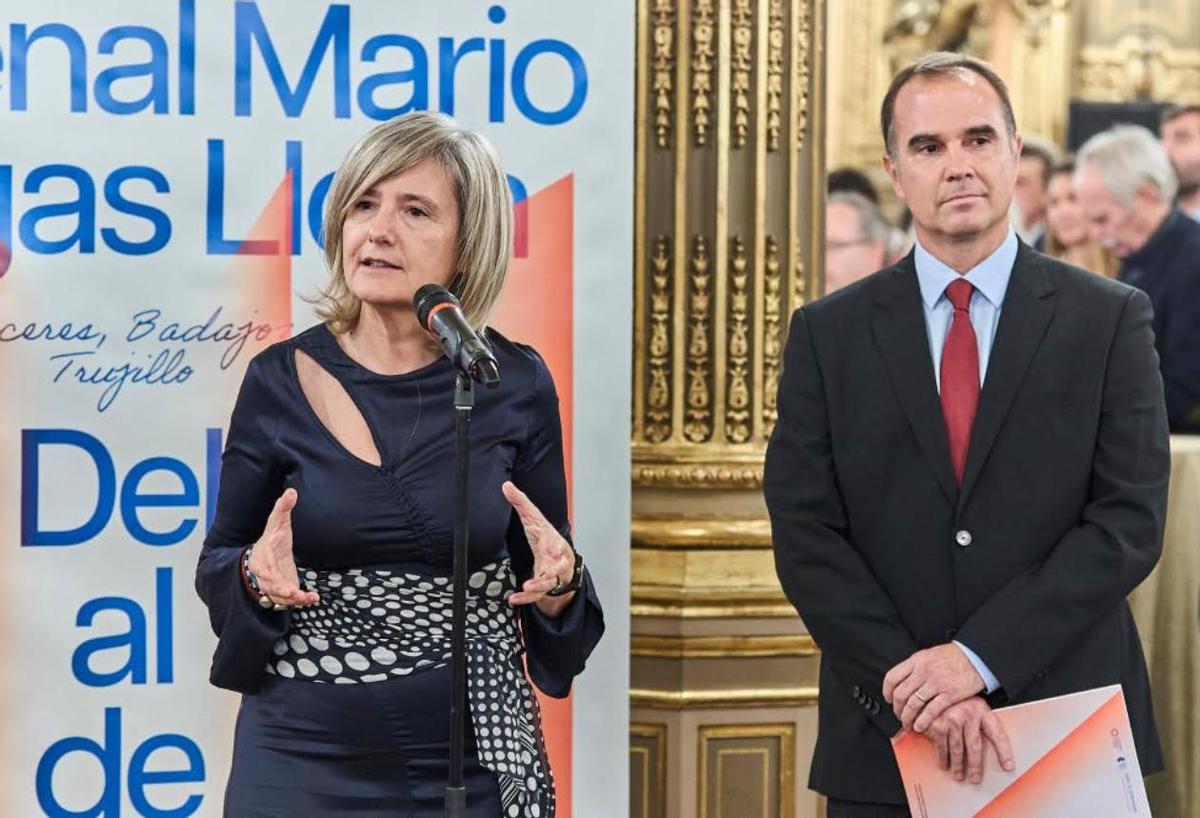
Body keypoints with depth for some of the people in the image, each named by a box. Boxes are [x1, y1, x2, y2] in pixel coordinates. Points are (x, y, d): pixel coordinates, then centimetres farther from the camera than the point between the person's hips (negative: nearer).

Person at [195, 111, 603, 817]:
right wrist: (258, 577, -16)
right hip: (304, 757, 0)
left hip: (474, 757, 0)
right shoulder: (280, 381, -3)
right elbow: (218, 570, 5)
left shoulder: (515, 383, -2)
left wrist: (556, 583, -16)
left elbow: (538, 583, 6)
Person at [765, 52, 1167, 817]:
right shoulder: (827, 334, 4)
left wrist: (979, 657, -16)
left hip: (1072, 738, 0)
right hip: (886, 746, 1)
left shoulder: (1111, 319, 1)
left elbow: (1131, 521, -7)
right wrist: (916, 687, -14)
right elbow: (806, 536, -2)